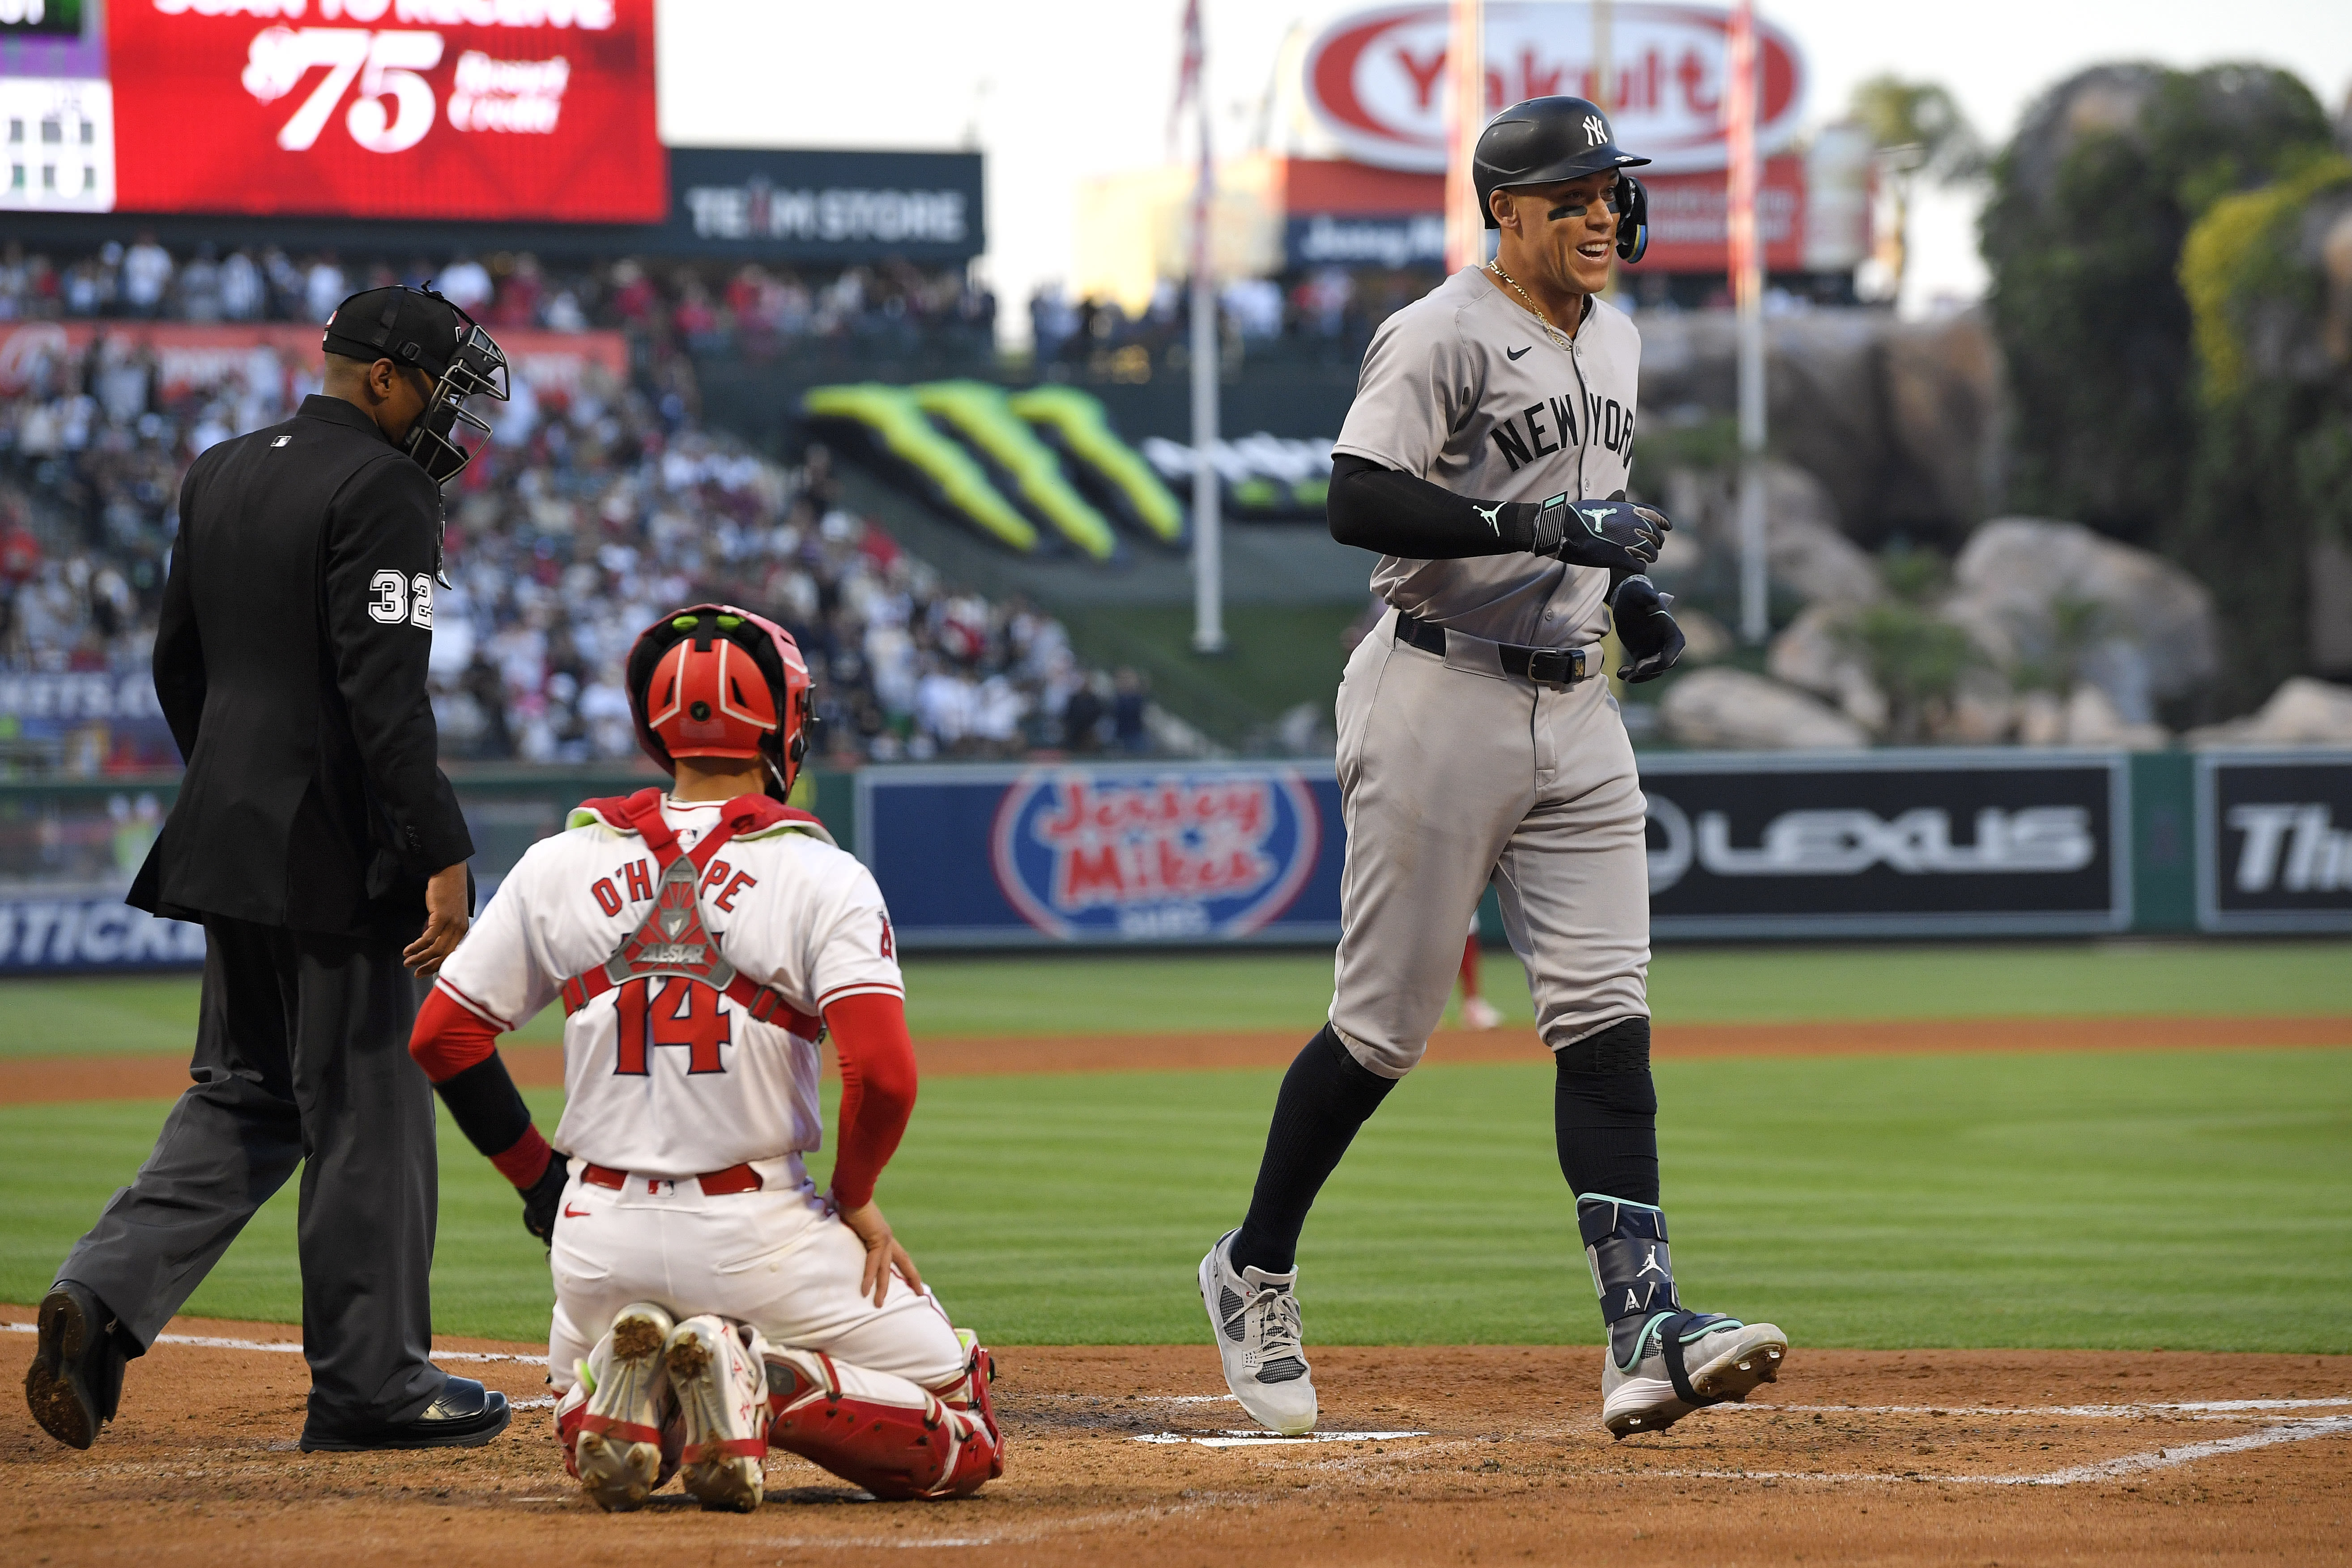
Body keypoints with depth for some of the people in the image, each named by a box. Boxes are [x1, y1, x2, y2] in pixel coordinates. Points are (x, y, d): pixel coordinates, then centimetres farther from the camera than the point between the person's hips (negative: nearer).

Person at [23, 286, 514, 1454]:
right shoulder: (380, 490, -13)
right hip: (335, 850, -8)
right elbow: (383, 692, -21)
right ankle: (369, 1384, 8)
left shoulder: (218, 475, 13)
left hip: (226, 833, 8)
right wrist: (441, 855, -21)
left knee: (246, 1097, 15)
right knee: (365, 1111, 1)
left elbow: (177, 664, 18)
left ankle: (103, 1296, -3)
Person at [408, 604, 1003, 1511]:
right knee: (966, 1436, 7)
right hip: (757, 1233, -4)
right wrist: (853, 1198, 1)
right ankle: (767, 1384, -18)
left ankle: (628, 1389, -5)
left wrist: (539, 1178, 16)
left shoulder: (560, 866, 4)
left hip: (598, 1236, 4)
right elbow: (882, 1074, -17)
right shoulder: (821, 877, -7)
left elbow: (443, 1036, 5)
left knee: (586, 1425, 32)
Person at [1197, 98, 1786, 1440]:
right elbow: (1361, 503, -22)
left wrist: (1631, 590, 12)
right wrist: (1551, 528, -26)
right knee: (1387, 1023, 0)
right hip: (1443, 699, -7)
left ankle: (1645, 1331, -15)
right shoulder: (1445, 337, -11)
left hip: (1574, 712, 7)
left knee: (1606, 1015, -6)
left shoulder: (1613, 340, 15)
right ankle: (1256, 1271, 21)